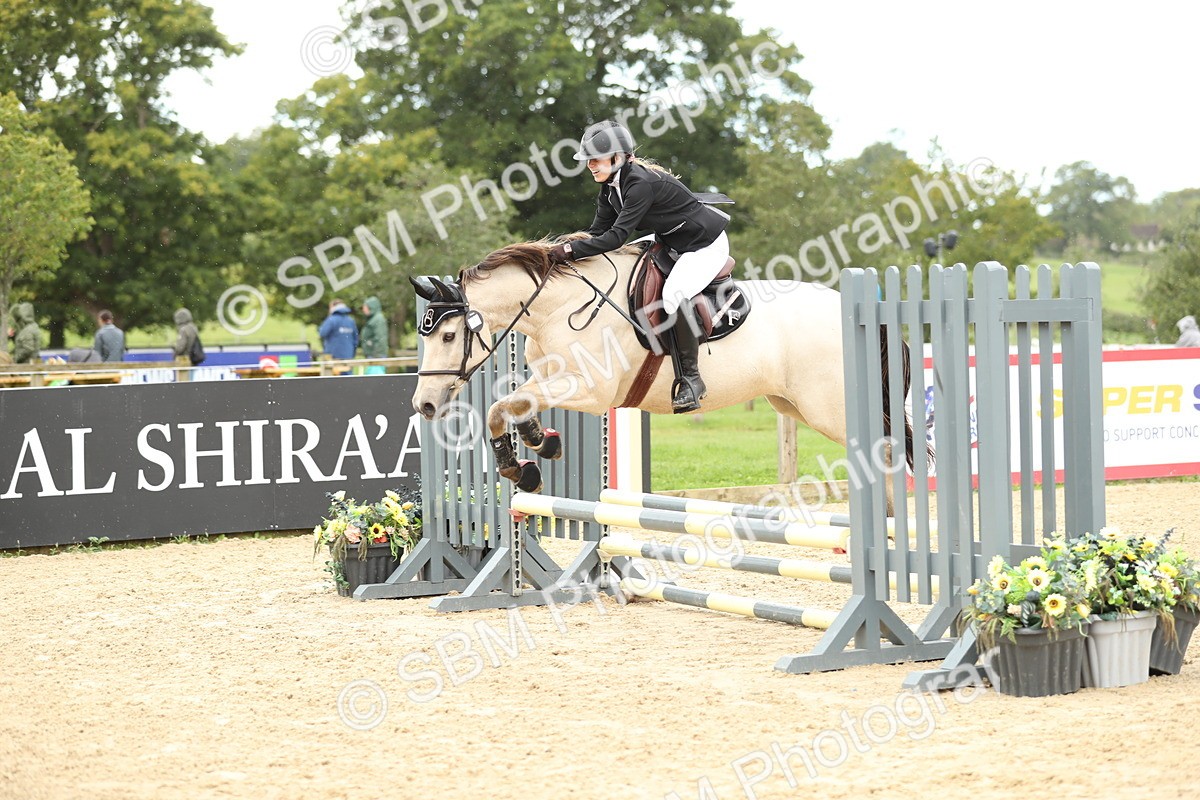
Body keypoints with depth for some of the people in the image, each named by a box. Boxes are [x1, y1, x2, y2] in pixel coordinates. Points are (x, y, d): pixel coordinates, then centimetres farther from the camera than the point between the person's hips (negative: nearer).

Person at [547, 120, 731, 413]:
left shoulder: (640, 183, -29)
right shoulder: (610, 186, 0)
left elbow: (617, 236, -33)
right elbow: (598, 232, 0)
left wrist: (571, 251, -35)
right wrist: (566, 249, -14)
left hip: (706, 244, -11)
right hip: (671, 245, 11)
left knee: (672, 295, -31)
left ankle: (690, 378, -22)